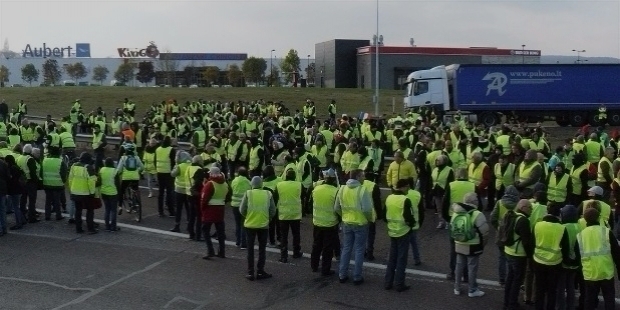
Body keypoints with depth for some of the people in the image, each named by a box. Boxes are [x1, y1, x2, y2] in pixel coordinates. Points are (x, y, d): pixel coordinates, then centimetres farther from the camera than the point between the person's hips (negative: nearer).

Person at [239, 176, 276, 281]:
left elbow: (242, 210, -6)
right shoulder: (268, 194, -3)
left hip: (250, 225, -1)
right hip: (264, 225, 1)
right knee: (262, 249, 12)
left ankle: (250, 273, 9)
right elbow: (273, 211, -2)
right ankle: (260, 272, 12)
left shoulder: (248, 193, -7)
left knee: (250, 249, 10)